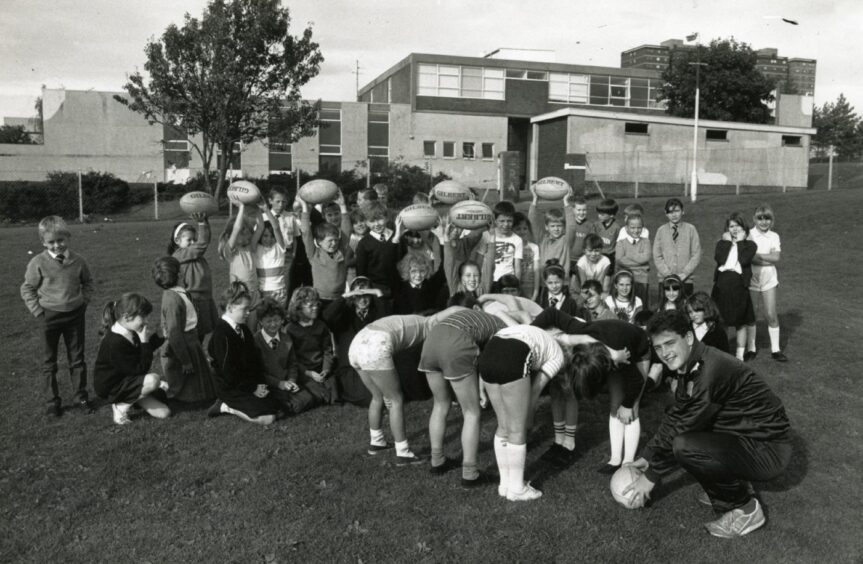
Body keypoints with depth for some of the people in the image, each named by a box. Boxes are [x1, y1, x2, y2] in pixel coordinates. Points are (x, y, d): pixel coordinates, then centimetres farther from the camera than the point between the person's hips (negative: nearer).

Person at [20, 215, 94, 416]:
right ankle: (53, 400, 20)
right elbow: (27, 289, -3)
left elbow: (87, 282, 12)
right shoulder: (38, 263, -11)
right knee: (49, 362, 9)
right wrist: (38, 311, -8)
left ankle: (81, 396, 23)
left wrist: (84, 301, 2)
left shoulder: (78, 261, -5)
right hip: (49, 317, -1)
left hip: (75, 315, 1)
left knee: (77, 359, 11)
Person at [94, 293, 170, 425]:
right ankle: (121, 407, -11)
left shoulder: (131, 333, -3)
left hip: (125, 380, 8)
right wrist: (144, 342, -26)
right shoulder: (115, 343, -31)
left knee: (163, 413, -3)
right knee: (153, 380, -33)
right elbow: (140, 369, -27)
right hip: (110, 388, -8)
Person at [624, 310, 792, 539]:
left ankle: (745, 508, -5)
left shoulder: (711, 370, -27)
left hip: (768, 451, -10)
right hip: (745, 437, 10)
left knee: (685, 447, -28)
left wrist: (651, 476, -10)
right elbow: (674, 415, 14)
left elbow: (680, 433, -22)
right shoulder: (689, 365, 2)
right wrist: (647, 457, 14)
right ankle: (735, 485, 16)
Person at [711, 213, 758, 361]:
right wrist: (727, 241, -3)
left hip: (739, 286, -1)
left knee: (740, 323, 9)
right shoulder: (722, 243, 10)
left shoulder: (749, 245, 5)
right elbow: (719, 259, -10)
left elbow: (744, 260, -15)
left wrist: (740, 241, -4)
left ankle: (740, 355, 21)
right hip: (722, 285, 1)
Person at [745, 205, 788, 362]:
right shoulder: (749, 235, -3)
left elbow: (776, 257, -9)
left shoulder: (774, 236, 4)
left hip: (768, 279, 1)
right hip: (752, 278, -1)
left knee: (771, 315, 1)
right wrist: (767, 259, -15)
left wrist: (757, 255, -13)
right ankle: (751, 348, 19)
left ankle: (775, 349, 12)